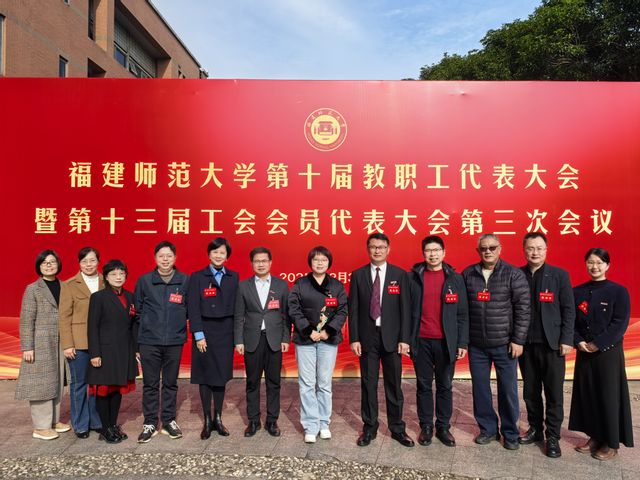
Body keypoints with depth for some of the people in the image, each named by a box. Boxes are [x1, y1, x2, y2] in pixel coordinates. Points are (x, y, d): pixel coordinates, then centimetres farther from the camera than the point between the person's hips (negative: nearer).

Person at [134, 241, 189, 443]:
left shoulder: (185, 281, -1)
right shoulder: (144, 280, 1)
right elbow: (137, 309, 9)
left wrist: (179, 323, 4)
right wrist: (145, 326, 9)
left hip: (175, 341, 0)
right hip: (149, 341, 0)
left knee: (171, 383, 12)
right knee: (150, 384, 8)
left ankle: (169, 421, 25)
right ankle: (149, 423, 20)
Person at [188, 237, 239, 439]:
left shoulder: (233, 277, 6)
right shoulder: (197, 277, -1)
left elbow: (236, 307, 6)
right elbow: (193, 308, -5)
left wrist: (236, 334, 1)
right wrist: (199, 335, -11)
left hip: (225, 332, 2)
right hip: (205, 331, -2)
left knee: (221, 375, 8)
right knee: (205, 376, 5)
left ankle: (218, 419, 20)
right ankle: (207, 421, 16)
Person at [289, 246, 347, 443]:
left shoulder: (337, 286, 6)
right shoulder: (300, 284, 2)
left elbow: (342, 311, 2)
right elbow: (294, 310, -3)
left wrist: (328, 331, -10)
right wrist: (309, 331, -12)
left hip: (329, 339, 1)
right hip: (305, 339, -1)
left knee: (325, 383, 7)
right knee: (307, 383, 1)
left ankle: (324, 423, 19)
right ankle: (310, 426, 9)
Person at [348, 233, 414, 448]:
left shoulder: (400, 275, 1)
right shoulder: (358, 275, 3)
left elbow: (405, 308, -1)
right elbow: (353, 309, 2)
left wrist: (404, 339, -6)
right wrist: (354, 339, -4)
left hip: (392, 337, 0)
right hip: (367, 337, 1)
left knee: (394, 385, 8)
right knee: (368, 384, 8)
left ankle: (397, 429, 22)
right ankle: (369, 428, 22)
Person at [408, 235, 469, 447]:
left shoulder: (455, 278, 2)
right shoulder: (413, 277, 1)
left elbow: (463, 314, 3)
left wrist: (463, 343, -2)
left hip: (446, 342, 1)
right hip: (421, 342, 0)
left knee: (445, 386, 9)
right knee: (423, 386, 9)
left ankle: (443, 427, 23)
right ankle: (426, 427, 21)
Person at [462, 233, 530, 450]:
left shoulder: (514, 275, -4)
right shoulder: (468, 274, 4)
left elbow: (523, 309, -6)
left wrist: (518, 340, -9)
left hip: (504, 344, -2)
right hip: (476, 345, 3)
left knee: (508, 389, 6)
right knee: (480, 388, 10)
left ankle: (510, 433, 24)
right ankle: (488, 429, 28)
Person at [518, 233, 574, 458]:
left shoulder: (559, 275, -1)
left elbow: (568, 310, -2)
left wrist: (566, 340, -8)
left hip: (552, 343, -2)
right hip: (526, 343, 2)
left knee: (554, 392, 4)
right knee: (530, 391, 11)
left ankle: (553, 436, 16)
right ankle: (535, 428, 27)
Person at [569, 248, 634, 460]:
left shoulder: (618, 291, -5)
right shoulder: (577, 292, 6)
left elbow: (620, 324, -11)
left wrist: (597, 344, -15)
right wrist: (578, 341, -11)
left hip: (609, 352, -4)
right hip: (584, 352, 4)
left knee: (609, 396, 2)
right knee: (587, 395, 9)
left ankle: (611, 443, 16)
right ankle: (595, 437, 24)